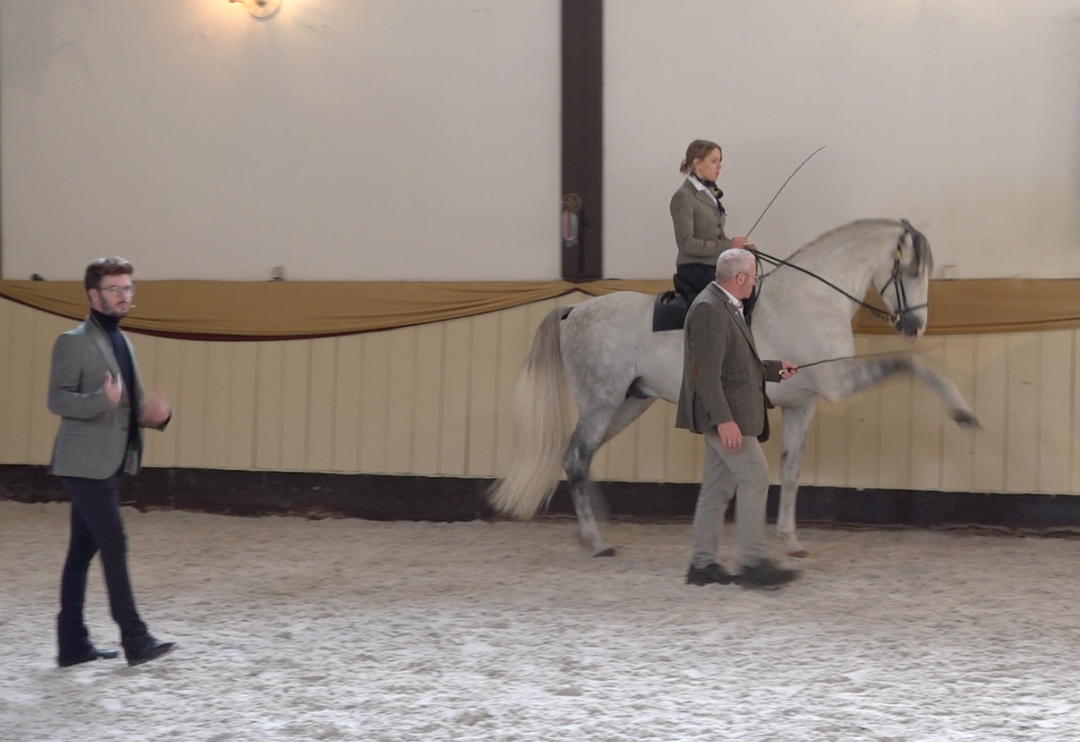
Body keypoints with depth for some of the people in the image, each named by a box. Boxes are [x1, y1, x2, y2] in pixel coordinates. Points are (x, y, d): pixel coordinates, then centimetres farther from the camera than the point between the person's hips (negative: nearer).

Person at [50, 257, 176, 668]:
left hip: (109, 464, 8)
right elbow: (57, 399, -16)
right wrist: (103, 399, -32)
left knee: (83, 552, 10)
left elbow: (131, 407, 20)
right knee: (115, 546, -9)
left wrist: (156, 414, -2)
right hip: (85, 464, -8)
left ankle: (73, 644, 13)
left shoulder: (123, 344, 17)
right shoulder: (73, 342, -9)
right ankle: (135, 640, -6)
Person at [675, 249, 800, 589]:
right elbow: (707, 373, -23)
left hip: (729, 414, 10)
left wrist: (774, 369, 21)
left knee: (718, 486, 11)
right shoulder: (709, 309, -17)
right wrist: (724, 419, -27)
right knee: (755, 477, -9)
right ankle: (753, 563, -6)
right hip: (725, 415, -10)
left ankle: (702, 564, 14)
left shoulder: (725, 307, 15)